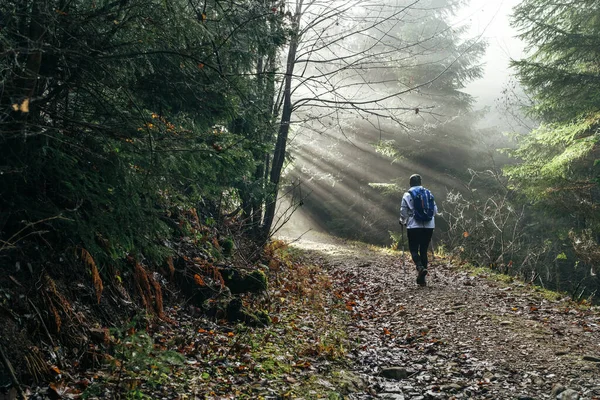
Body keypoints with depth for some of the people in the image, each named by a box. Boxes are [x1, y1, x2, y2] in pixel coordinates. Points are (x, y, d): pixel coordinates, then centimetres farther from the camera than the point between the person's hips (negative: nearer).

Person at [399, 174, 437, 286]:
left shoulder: (408, 195, -3)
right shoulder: (429, 193, 8)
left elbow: (403, 211, -2)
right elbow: (435, 210, 9)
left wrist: (402, 221, 17)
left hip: (414, 226, -4)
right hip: (429, 226, 4)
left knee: (414, 249, 4)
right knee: (424, 250, 9)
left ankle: (420, 267, -24)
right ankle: (421, 278, 9)